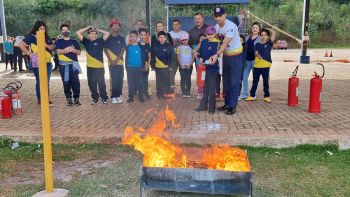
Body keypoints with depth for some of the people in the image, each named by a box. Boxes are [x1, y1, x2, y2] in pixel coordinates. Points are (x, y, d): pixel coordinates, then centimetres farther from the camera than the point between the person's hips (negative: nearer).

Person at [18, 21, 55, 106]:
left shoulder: (47, 37, 13)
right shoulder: (31, 36, -6)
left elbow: (52, 47, 12)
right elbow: (21, 44, -13)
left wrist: (46, 45, -7)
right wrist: (29, 53, -16)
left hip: (48, 62, 6)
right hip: (37, 63, -6)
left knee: (47, 82, 10)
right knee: (40, 82, -1)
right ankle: (40, 100, 9)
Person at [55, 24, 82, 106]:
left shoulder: (74, 41, 15)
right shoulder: (59, 41, 9)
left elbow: (79, 52, 8)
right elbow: (58, 51, -6)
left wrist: (73, 50, -10)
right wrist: (67, 49, -14)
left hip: (73, 64, 1)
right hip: (63, 65, -1)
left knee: (75, 82, -6)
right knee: (66, 82, 0)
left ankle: (76, 98, 2)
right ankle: (68, 98, 8)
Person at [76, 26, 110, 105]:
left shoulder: (100, 41, 3)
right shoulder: (86, 41, 7)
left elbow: (107, 33, 0)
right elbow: (78, 33, 5)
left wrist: (98, 30, 5)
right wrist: (87, 28, 8)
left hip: (100, 67, -2)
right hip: (90, 67, 2)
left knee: (101, 83, 0)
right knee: (91, 83, 9)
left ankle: (104, 98, 11)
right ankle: (95, 98, 21)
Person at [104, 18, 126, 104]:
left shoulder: (122, 38, 10)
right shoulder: (107, 38, 4)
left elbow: (122, 50, 3)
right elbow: (105, 50, 1)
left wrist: (117, 60, -11)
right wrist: (111, 60, -11)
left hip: (120, 62, 2)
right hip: (111, 63, -2)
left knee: (120, 80, 3)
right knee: (114, 80, -5)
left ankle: (119, 95, 12)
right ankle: (114, 96, 0)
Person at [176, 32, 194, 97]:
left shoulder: (191, 47, 6)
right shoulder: (179, 47, 5)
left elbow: (193, 57, 3)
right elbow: (178, 56, 3)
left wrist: (190, 64, -8)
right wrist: (181, 65, -7)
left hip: (189, 66, 0)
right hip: (182, 66, 0)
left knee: (188, 79, 0)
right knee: (183, 79, -1)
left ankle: (188, 93, 4)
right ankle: (183, 93, 2)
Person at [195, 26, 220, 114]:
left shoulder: (217, 43, -8)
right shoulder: (203, 42, 7)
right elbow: (200, 53, 15)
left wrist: (212, 61, -27)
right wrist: (201, 59, -1)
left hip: (213, 68, -5)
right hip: (204, 68, 5)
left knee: (212, 88, 0)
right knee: (205, 87, 14)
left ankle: (212, 107, 9)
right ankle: (203, 105, 23)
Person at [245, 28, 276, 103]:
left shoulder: (269, 43, 3)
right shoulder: (257, 44, 10)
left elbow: (274, 33, -5)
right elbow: (256, 53, -2)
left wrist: (267, 29, 7)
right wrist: (258, 55, -24)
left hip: (266, 65, -2)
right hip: (257, 65, 2)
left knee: (265, 81, 6)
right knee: (255, 81, 8)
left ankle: (266, 96, 16)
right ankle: (252, 95, 16)